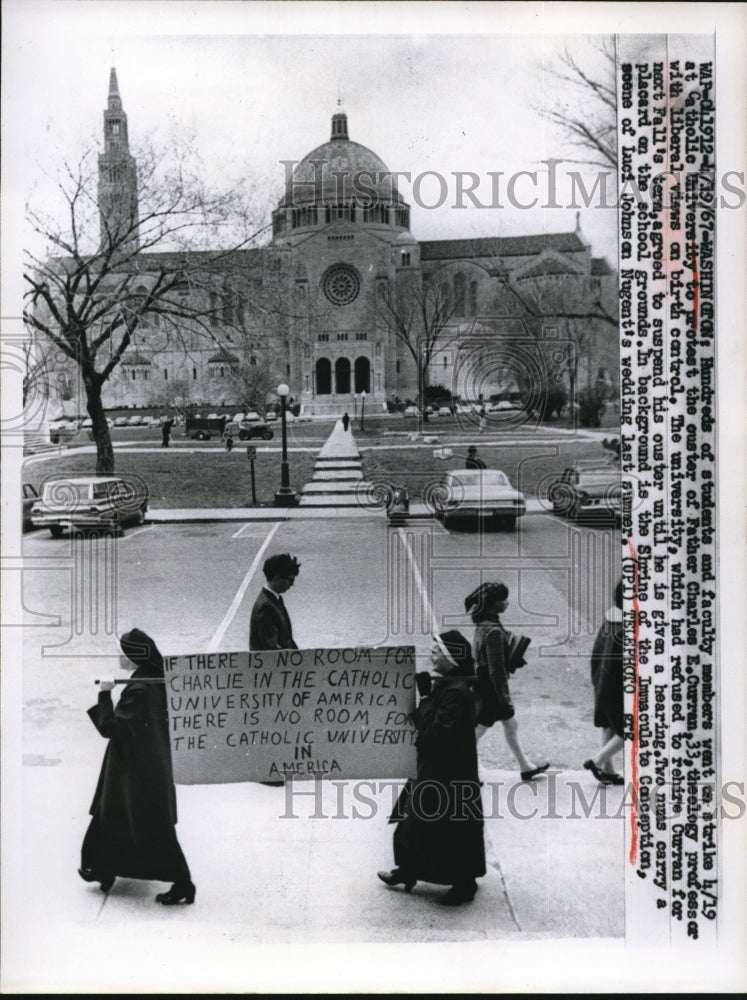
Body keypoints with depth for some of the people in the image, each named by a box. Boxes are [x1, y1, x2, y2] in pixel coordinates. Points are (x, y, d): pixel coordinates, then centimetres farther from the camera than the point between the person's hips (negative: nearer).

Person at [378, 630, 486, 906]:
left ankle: (464, 884, 19)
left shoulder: (457, 692, -25)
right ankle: (407, 871, 35)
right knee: (418, 819, 20)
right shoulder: (445, 685, 5)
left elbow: (437, 733, -28)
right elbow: (429, 724, 10)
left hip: (450, 774, -10)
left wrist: (424, 705, -19)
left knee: (453, 830, 4)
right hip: (434, 769, 10)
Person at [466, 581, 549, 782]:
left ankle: (526, 767, 35)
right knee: (476, 732, 1)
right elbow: (496, 669, -25)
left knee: (511, 725, 21)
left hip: (483, 686, 10)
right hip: (491, 689, -10)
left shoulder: (483, 624, 1)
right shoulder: (493, 631, -27)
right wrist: (505, 699, -18)